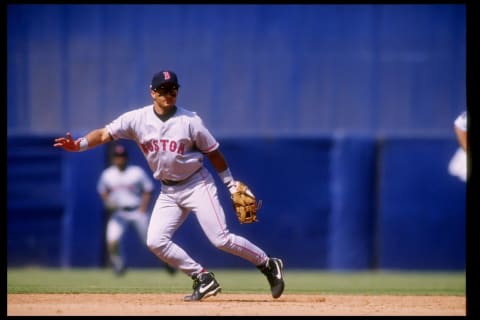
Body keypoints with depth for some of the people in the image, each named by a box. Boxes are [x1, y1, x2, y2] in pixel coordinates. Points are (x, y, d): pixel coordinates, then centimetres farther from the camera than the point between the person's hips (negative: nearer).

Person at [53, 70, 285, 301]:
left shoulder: (190, 121, -12)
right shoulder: (137, 119, -7)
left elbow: (213, 152, -3)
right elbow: (105, 134, -15)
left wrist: (231, 185, -1)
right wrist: (78, 145, -32)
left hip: (197, 184, -4)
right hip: (168, 191, 4)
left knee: (221, 239, -12)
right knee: (155, 242, -9)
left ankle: (269, 265, 8)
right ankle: (203, 279, 2)